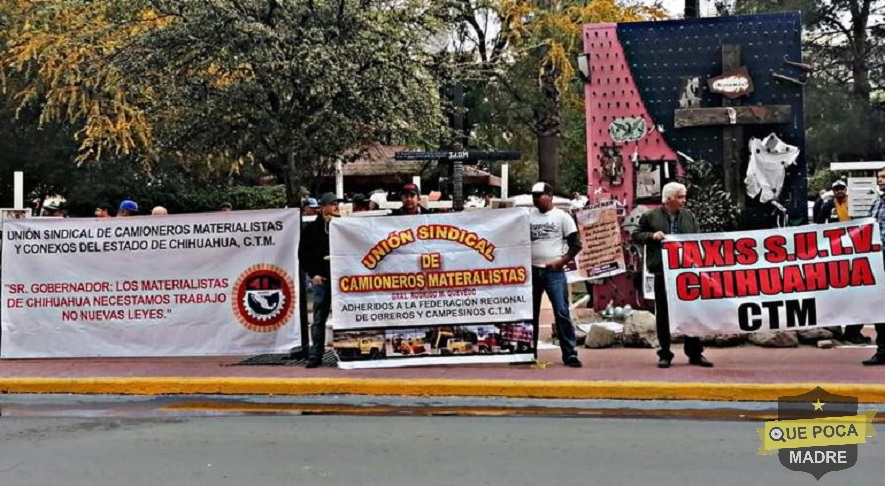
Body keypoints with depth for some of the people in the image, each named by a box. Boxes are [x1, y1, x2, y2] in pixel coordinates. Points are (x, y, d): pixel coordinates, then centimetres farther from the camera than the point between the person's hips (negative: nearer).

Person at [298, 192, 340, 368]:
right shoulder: (311, 228, 6)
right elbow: (303, 254, 4)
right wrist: (313, 274, -4)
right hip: (321, 278, -1)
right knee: (319, 318, 2)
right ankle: (315, 354, 5)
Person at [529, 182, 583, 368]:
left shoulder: (562, 217, -1)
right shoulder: (528, 217, 10)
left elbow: (575, 244, -3)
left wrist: (560, 262, -10)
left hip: (554, 272, -4)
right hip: (531, 271, 4)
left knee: (562, 312, -9)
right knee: (529, 313, 9)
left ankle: (570, 353, -6)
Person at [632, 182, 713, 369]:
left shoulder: (689, 216, 11)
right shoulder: (650, 216, 1)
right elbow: (636, 235, 6)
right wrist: (652, 236, -12)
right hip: (663, 271, -2)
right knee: (663, 313, 4)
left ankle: (695, 353, 13)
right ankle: (665, 354, 13)